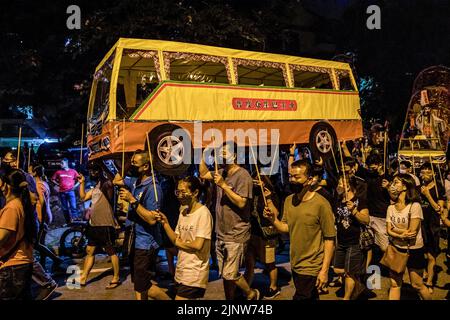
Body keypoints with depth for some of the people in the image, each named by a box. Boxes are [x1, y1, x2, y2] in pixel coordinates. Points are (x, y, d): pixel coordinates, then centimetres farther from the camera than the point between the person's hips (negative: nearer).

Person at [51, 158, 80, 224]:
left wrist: (75, 185, -3)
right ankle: (68, 222, 15)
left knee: (73, 206, -13)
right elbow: (53, 179, 19)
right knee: (65, 208, 7)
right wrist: (58, 184, 6)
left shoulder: (73, 171, 4)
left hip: (70, 191, -3)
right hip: (62, 192, 3)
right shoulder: (58, 172, 9)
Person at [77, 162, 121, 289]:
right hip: (94, 225, 10)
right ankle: (83, 278, 24)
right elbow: (83, 197, 19)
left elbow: (109, 189, -33)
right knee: (89, 251, 14)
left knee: (111, 252, 0)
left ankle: (116, 278, 9)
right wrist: (82, 183, 14)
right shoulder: (95, 187, 17)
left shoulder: (106, 183, -11)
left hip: (105, 225, -9)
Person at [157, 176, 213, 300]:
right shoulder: (183, 212, 9)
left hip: (194, 274, -8)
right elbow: (176, 240, 7)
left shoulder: (203, 213, -16)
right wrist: (165, 223, -5)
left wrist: (180, 243, -6)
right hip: (181, 271, 8)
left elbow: (198, 245, -22)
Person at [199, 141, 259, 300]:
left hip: (236, 235, -8)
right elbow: (203, 174, 20)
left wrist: (224, 185, -23)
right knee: (225, 274, 15)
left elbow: (241, 203, -21)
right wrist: (204, 155, 9)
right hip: (221, 233, 8)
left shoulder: (243, 176, -15)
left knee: (230, 274, -4)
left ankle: (251, 294, 22)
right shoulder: (221, 172, 8)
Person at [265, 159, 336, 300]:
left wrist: (324, 270, -17)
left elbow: (330, 239, -16)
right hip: (295, 264, 6)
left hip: (311, 267, -6)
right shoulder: (289, 200, 0)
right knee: (311, 297, 23)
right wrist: (273, 219, -12)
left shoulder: (321, 204, -19)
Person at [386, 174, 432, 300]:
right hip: (396, 249, 5)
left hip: (414, 250, -5)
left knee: (417, 285, 8)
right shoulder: (391, 208, 1)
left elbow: (412, 232, -18)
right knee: (394, 284, 9)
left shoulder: (415, 206, -16)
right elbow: (389, 231, -3)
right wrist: (402, 235, -21)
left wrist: (395, 229, -8)